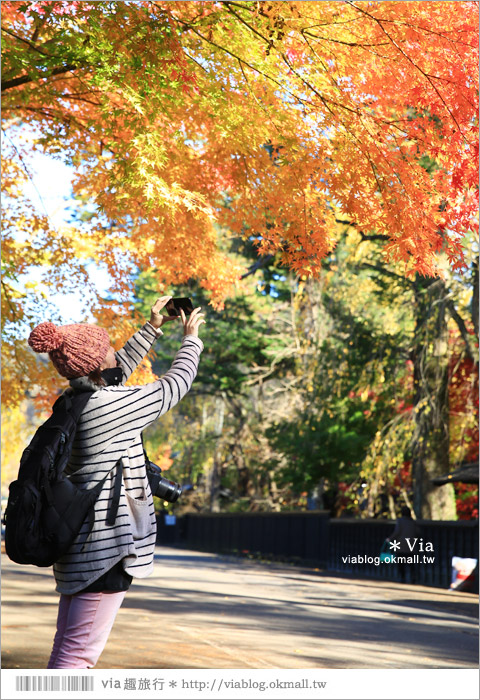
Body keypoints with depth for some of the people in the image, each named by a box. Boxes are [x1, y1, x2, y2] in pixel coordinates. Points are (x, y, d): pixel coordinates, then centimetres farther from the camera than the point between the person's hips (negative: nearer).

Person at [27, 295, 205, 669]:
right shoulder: (116, 404, -14)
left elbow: (121, 367, 27)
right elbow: (178, 382, 0)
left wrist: (153, 327, 33)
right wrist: (191, 338, 18)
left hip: (82, 545, 9)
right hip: (108, 545, -9)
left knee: (66, 651, 13)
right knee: (78, 654, -10)